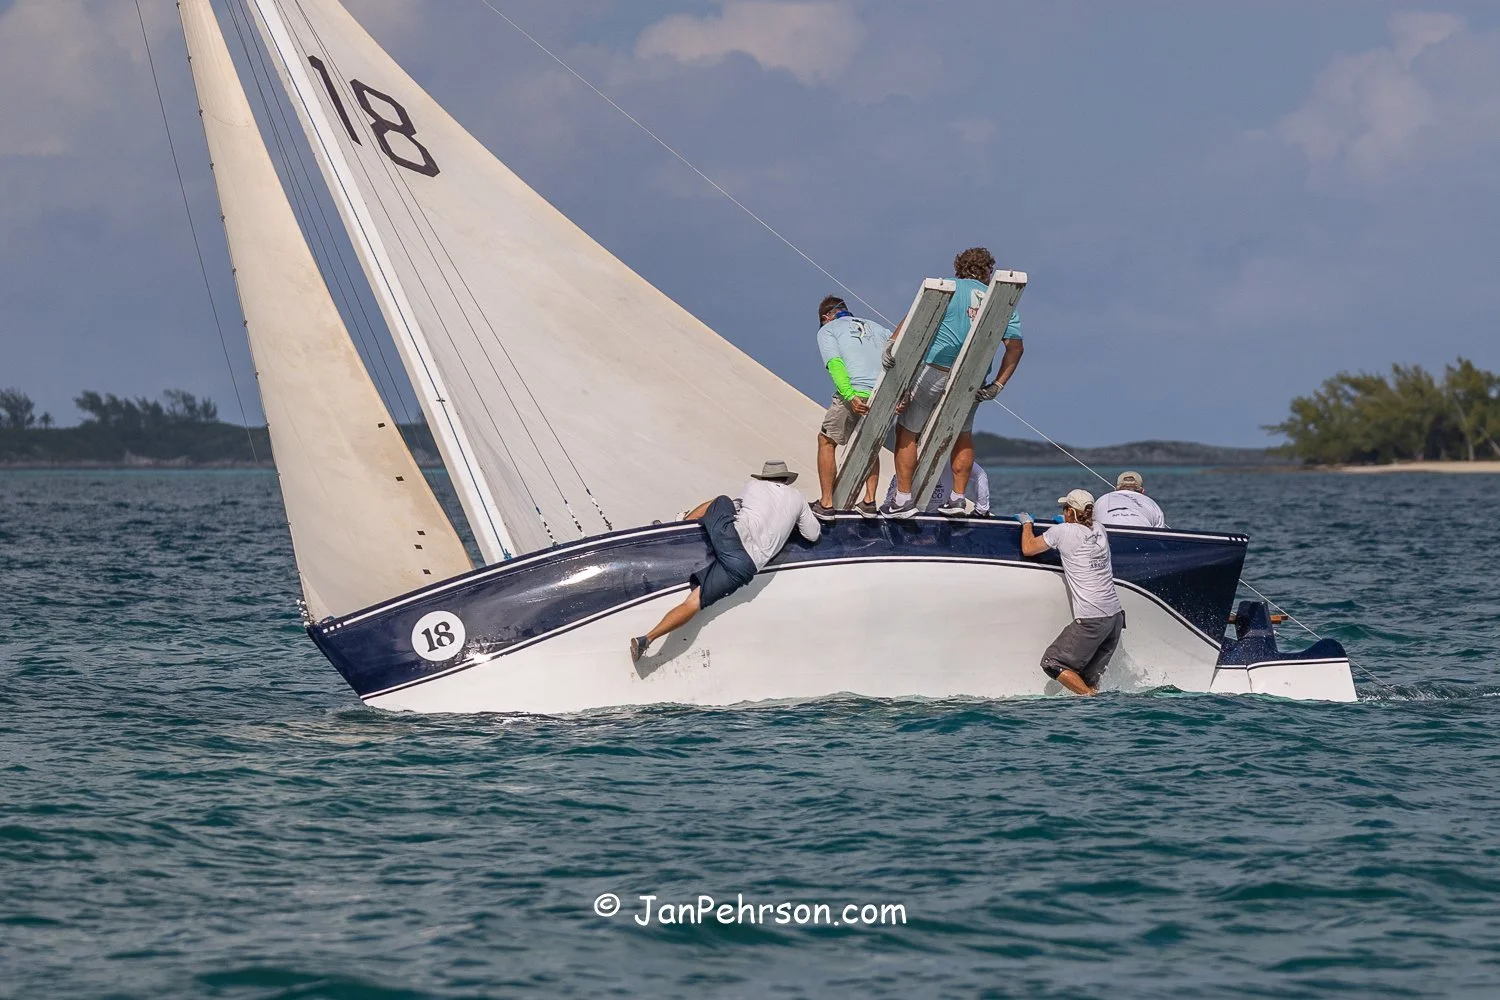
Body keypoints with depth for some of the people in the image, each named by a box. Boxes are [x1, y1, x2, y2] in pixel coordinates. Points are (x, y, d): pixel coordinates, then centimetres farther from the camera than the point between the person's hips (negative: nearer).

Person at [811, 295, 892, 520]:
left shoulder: (827, 330, 14)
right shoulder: (876, 328, 27)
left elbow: (835, 364, -6)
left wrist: (850, 396, -18)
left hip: (855, 395, -4)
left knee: (826, 442, 16)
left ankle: (826, 504, 13)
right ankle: (869, 501, 22)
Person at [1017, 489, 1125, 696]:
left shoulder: (1061, 532, -6)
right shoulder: (1100, 530, 11)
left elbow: (1027, 549, 8)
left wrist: (1027, 523, 24)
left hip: (1091, 620, -7)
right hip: (1116, 616, 7)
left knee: (1052, 663, -1)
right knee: (1088, 678, 12)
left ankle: (1092, 697, -14)